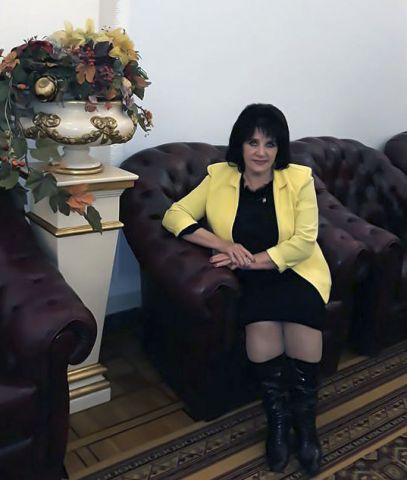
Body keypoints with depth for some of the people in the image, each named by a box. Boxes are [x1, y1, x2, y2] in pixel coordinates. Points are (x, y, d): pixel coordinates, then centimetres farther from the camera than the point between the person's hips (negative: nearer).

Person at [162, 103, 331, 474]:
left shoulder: (299, 178, -4)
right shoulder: (219, 176, 0)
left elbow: (304, 242, -9)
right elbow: (174, 215, -4)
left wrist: (252, 259, -20)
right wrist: (224, 244, -18)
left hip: (295, 270, 0)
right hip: (250, 278, 0)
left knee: (299, 310, -32)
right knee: (262, 317, -32)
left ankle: (306, 420, -9)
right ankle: (278, 416, -9)